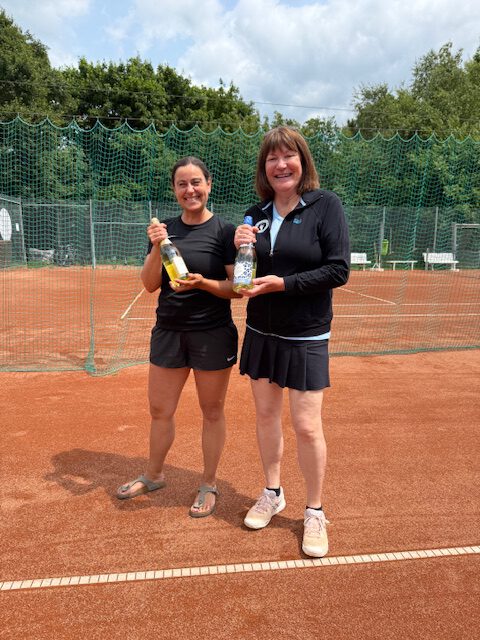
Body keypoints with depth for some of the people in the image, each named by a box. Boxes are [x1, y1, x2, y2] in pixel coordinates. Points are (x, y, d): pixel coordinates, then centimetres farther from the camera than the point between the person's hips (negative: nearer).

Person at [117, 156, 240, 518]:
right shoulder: (165, 230, 5)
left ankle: (209, 485, 29)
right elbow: (150, 285, 1)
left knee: (212, 412, 10)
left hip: (212, 335, -4)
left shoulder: (224, 231, -7)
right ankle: (154, 475, 39)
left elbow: (237, 287, -8)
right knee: (160, 410, 15)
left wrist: (202, 282, -25)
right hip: (168, 331, 4)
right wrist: (157, 248, -14)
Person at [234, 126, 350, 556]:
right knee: (266, 414, 14)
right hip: (261, 332, 5)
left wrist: (283, 284, -21)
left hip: (306, 337, -5)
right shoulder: (257, 214, 6)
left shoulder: (326, 205, -8)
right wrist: (240, 250, -10)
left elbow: (339, 270, -15)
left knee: (307, 426, 0)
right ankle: (272, 494, 34)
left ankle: (315, 513, 21)